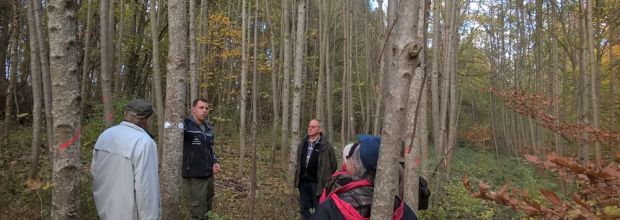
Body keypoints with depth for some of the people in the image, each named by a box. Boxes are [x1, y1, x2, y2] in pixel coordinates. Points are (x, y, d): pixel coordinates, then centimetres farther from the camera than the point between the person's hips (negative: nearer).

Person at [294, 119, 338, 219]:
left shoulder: (325, 145, -12)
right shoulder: (302, 143, 7)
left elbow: (333, 165, -7)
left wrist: (326, 179, -4)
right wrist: (298, 178, 14)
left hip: (317, 183, -6)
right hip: (303, 183, 6)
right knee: (305, 209, 15)